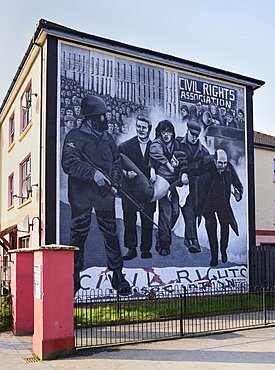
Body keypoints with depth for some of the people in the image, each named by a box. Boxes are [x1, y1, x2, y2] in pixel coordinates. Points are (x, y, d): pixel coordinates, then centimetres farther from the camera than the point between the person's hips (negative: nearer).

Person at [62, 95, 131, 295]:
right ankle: (74, 276, 15)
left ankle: (117, 275, 15)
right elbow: (69, 163, -15)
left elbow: (116, 162, 23)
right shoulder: (75, 137, -2)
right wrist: (93, 173, -25)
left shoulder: (108, 138, 15)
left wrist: (114, 176, 2)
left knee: (111, 235, 4)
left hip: (105, 195, 4)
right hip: (81, 194, -4)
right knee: (78, 235, 2)